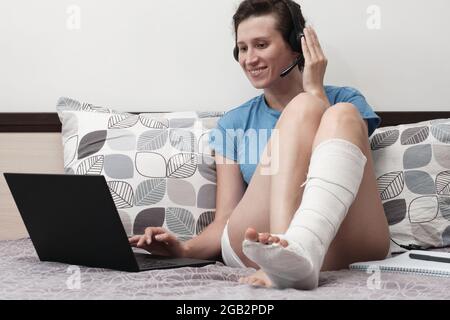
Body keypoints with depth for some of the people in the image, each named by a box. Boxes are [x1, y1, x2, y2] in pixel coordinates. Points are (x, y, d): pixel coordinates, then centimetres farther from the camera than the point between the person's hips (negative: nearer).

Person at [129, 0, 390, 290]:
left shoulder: (346, 100, 19)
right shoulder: (233, 124, 22)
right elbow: (225, 222, 13)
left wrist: (315, 90, 3)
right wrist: (185, 249, -8)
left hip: (346, 242, 0)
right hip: (255, 244, 0)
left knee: (343, 114, -22)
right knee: (302, 107, -18)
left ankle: (296, 253, -48)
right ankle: (284, 253, -45)